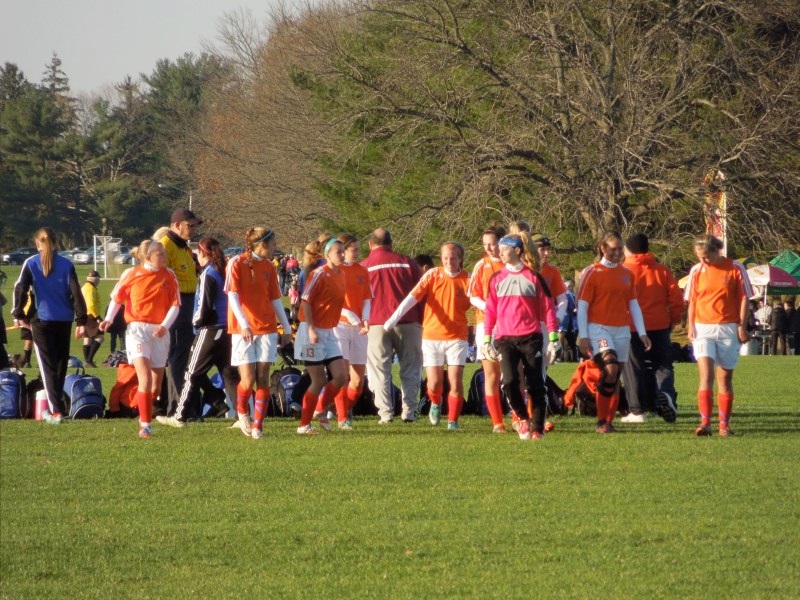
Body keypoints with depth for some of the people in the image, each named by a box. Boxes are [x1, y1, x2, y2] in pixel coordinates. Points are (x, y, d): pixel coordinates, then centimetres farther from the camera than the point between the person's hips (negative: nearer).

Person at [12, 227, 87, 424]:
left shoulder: (31, 264, -2)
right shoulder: (66, 264, 2)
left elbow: (20, 288, -6)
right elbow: (75, 292, -2)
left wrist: (19, 315, 5)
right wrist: (81, 320, -1)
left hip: (41, 321, -2)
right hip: (64, 320, 2)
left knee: (48, 366, -1)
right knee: (61, 364, 16)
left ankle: (56, 410, -13)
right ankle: (57, 405, 26)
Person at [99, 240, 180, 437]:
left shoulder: (169, 276, 4)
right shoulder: (131, 274, -1)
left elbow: (175, 305, 4)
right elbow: (117, 298, 10)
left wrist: (165, 326, -10)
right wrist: (109, 319, -2)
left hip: (159, 331, 3)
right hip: (137, 329, -3)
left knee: (156, 384, 8)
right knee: (145, 377, -19)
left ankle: (145, 416, 30)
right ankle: (146, 425, -16)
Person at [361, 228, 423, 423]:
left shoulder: (364, 266, 3)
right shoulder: (407, 263, 4)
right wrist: (420, 322, 12)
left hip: (376, 324, -1)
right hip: (407, 323, 1)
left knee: (379, 370, 4)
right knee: (410, 368, 10)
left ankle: (385, 412, -3)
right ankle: (409, 411, 4)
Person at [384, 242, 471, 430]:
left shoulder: (467, 280, -1)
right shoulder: (433, 275, -3)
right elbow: (413, 297, -12)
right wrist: (393, 320, -21)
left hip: (456, 337, 0)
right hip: (432, 336, 0)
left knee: (456, 381, -8)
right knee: (434, 384, -1)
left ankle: (453, 420, 7)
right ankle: (436, 404, 32)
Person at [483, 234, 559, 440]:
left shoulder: (533, 277, 4)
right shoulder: (497, 278, 11)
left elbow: (547, 307, 3)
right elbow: (490, 311, 13)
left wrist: (553, 336, -3)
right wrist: (487, 339, 8)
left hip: (531, 338, -1)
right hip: (505, 339, 1)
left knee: (535, 385, -2)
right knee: (509, 380, -17)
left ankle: (537, 429, 8)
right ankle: (522, 418, 6)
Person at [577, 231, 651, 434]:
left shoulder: (627, 273, 12)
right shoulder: (592, 272, -3)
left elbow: (633, 304, 17)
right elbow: (582, 306, -4)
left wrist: (642, 333, 11)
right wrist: (583, 336, -9)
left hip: (622, 331, 5)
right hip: (599, 328, -5)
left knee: (616, 377, 3)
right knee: (610, 368, -23)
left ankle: (609, 422, 11)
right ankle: (601, 421, -16)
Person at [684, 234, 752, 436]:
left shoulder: (735, 269, -2)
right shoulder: (696, 271, 5)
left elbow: (744, 299, 2)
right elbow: (692, 301, 10)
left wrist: (742, 326, -5)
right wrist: (690, 326, 0)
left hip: (728, 329, -1)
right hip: (703, 328, 1)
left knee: (725, 378, 6)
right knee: (706, 375, -13)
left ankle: (724, 424, 13)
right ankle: (705, 423, -18)